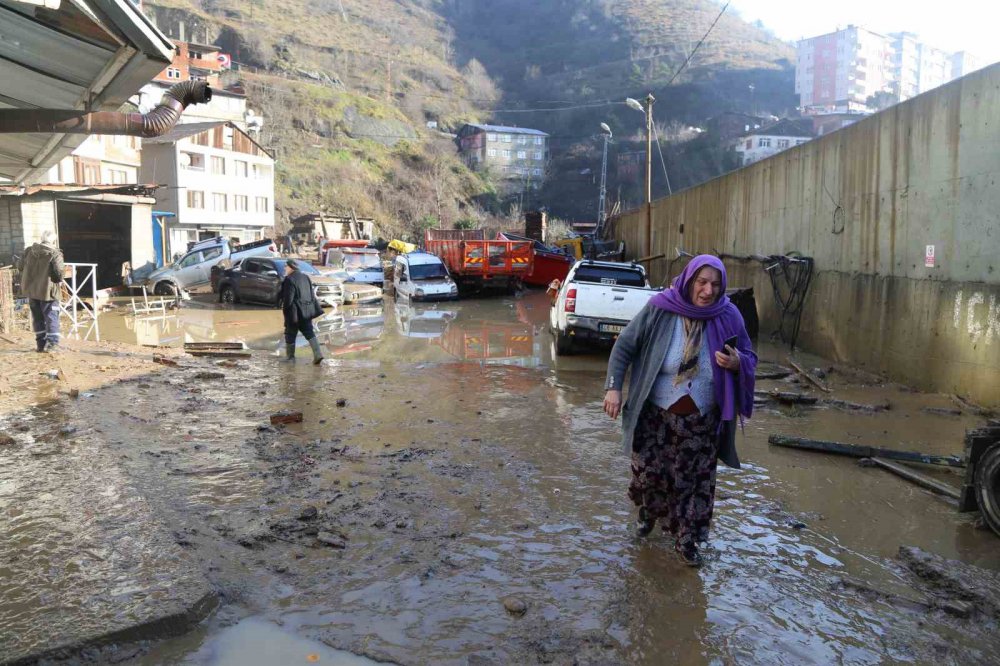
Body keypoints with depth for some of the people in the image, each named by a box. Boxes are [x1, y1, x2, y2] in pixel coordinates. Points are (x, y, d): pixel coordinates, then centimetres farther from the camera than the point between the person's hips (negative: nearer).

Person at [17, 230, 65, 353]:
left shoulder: (29, 251, 3)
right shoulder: (55, 254, -13)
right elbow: (58, 272, -21)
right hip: (48, 291, -5)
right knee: (51, 317, 1)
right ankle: (52, 344, -5)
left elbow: (20, 266, 10)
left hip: (31, 289, 5)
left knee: (37, 318, 15)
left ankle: (40, 344, 19)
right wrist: (59, 281, -1)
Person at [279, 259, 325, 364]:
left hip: (294, 312, -7)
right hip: (306, 312, 7)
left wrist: (284, 308, -4)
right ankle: (318, 354, -6)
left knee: (290, 334, 8)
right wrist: (315, 308, 19)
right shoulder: (305, 277, 11)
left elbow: (288, 298, -18)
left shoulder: (289, 280, -14)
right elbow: (312, 294, 14)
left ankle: (290, 356, 17)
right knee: (309, 333, 7)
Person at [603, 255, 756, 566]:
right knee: (649, 473, 11)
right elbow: (624, 346, -6)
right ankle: (649, 512, 44)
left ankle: (686, 539, 29)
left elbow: (750, 358, 4)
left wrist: (737, 363, -20)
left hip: (701, 422, 1)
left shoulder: (728, 316, -9)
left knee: (694, 481, 8)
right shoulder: (660, 309, -14)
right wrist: (613, 387, -14)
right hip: (656, 416, -1)